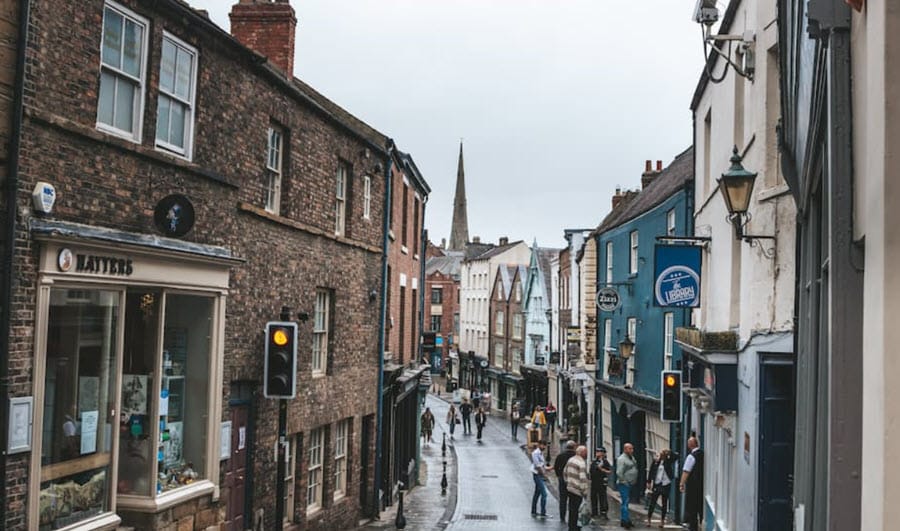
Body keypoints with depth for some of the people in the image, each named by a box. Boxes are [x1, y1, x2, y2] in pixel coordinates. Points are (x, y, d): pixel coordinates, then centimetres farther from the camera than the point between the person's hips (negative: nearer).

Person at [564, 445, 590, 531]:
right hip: (577, 490, -8)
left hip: (569, 488, 8)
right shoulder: (582, 463, -19)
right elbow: (583, 479, -22)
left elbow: (565, 473, 16)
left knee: (572, 508, 20)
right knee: (574, 509, 1)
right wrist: (585, 492, -15)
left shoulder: (570, 460, 7)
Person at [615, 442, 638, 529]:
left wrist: (634, 481, 13)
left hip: (630, 484, 9)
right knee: (625, 502, -8)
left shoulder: (632, 457, 13)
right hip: (624, 484, -9)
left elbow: (634, 470, 22)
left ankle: (623, 520, 23)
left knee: (626, 502, 15)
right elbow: (619, 473, -20)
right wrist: (625, 482, -17)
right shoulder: (621, 459, -15)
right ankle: (626, 521, -5)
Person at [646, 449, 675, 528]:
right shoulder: (656, 460, 0)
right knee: (652, 503, 4)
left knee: (664, 504, 8)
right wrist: (649, 482, 3)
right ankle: (649, 520, 14)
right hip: (656, 484, 0)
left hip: (666, 485, 0)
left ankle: (662, 520, 17)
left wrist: (669, 453, -18)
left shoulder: (668, 461, 0)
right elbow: (650, 471, 5)